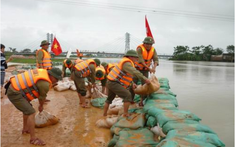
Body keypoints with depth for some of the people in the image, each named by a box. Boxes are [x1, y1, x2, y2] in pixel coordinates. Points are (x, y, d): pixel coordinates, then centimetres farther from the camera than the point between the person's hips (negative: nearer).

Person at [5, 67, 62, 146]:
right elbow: (42, 97, 0)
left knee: (27, 109, 26)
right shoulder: (45, 84, -21)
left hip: (13, 89, 10)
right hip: (15, 94, -10)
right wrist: (41, 106, 21)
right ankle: (33, 139, 0)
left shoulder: (42, 72, 10)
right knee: (31, 113, -9)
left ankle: (25, 129, 42)